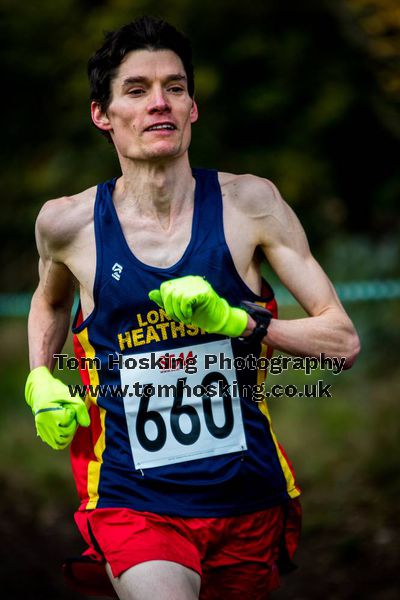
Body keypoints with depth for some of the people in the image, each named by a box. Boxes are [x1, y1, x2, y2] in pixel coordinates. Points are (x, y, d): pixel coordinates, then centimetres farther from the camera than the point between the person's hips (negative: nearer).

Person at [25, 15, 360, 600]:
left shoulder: (249, 204, -4)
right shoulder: (68, 223, -2)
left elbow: (344, 341, -4)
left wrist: (235, 320, -18)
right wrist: (40, 382, 6)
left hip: (250, 495, 2)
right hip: (134, 503, -2)